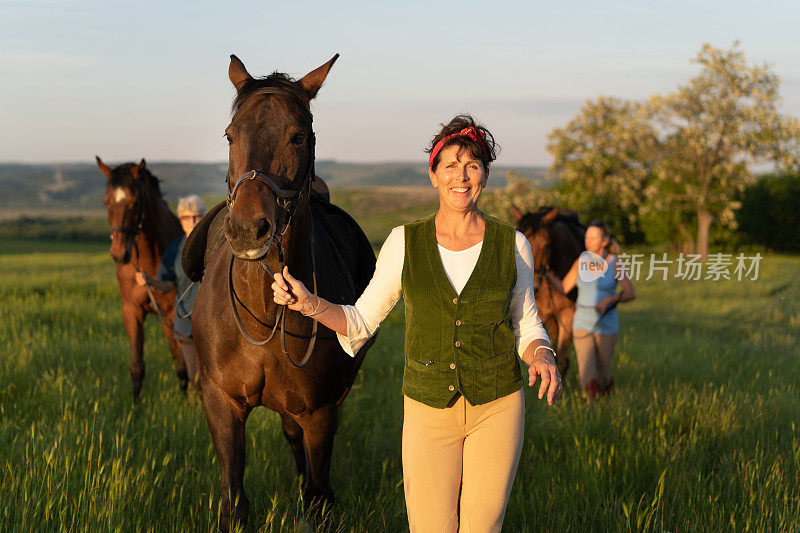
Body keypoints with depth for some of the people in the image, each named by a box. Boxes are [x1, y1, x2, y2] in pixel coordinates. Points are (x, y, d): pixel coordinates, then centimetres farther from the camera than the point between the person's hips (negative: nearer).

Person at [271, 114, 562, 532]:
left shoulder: (512, 244, -1)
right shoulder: (405, 242, -2)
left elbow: (526, 326, 9)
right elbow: (362, 320, 4)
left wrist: (542, 357, -12)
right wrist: (306, 303, -11)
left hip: (497, 405, 1)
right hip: (429, 407, 0)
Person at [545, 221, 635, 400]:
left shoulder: (615, 264, -8)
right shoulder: (581, 261, 1)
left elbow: (631, 293, -11)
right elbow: (563, 287, 5)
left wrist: (609, 299, -26)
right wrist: (544, 273, -8)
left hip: (606, 325, -2)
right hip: (582, 323, 2)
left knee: (602, 375, 13)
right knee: (587, 375, -12)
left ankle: (607, 381, 47)